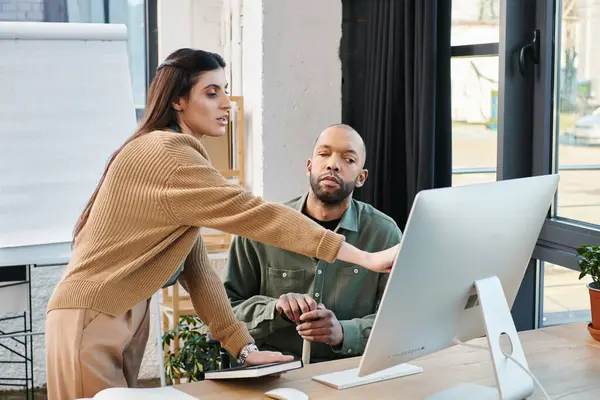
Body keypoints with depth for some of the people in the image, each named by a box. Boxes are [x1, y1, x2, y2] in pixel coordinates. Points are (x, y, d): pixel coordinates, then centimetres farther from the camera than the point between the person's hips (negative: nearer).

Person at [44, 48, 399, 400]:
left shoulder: (177, 155, 12)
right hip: (93, 319, -9)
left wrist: (243, 346, -1)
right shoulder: (166, 153, -20)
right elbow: (256, 215, -26)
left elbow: (195, 266, 7)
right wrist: (366, 258, -26)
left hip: (126, 319, 10)